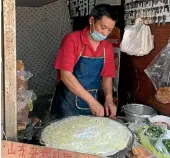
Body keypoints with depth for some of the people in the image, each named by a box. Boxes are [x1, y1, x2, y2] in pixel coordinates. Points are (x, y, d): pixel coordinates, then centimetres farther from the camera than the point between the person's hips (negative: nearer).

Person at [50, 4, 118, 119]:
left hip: (93, 103, 5)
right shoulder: (72, 40, -14)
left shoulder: (108, 47, 1)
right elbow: (66, 75, -21)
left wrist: (109, 98, -9)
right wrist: (91, 100, -24)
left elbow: (107, 76, 9)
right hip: (68, 103, -4)